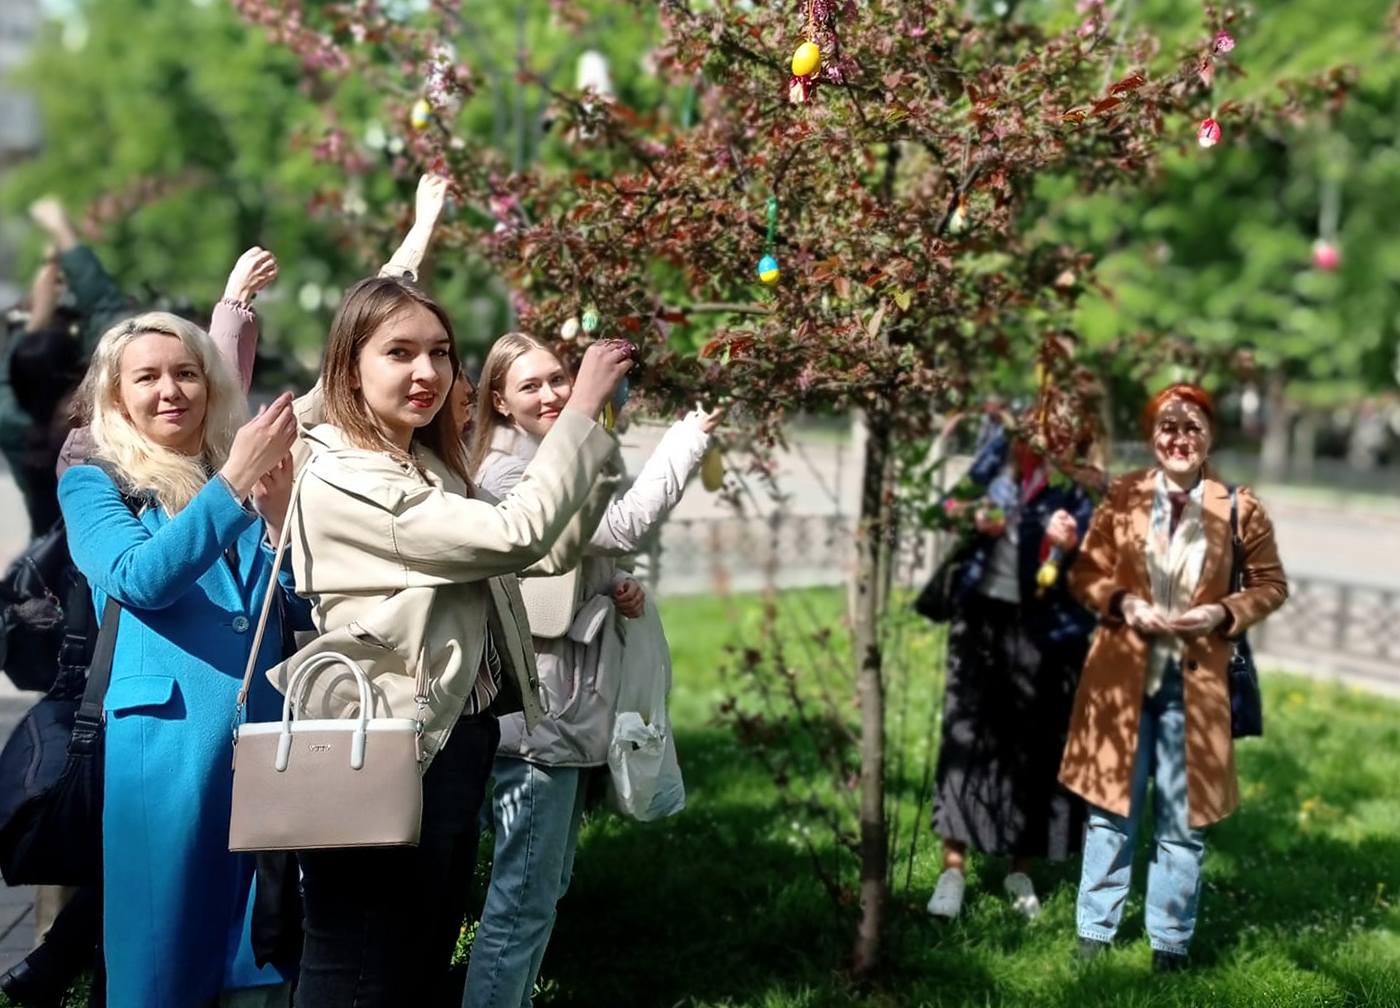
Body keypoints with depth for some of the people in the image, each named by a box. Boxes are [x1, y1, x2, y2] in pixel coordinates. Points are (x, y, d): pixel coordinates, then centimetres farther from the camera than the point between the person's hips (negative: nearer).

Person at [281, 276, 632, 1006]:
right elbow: (515, 537, -24)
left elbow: (548, 550, 12)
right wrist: (583, 408, -17)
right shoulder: (340, 479, -19)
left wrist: (597, 443, 0)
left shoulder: (430, 465, 12)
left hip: (454, 740, 10)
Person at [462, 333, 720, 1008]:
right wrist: (688, 438, -14)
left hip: (571, 709, 10)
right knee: (522, 899, -7)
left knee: (544, 888, 18)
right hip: (537, 712, -10)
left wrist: (621, 593, 4)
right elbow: (626, 526, -25)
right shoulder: (511, 474, -15)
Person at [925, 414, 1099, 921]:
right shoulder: (1004, 443, 0)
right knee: (966, 733, 3)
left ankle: (1021, 870, 21)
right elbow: (955, 502, 12)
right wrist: (974, 518, -8)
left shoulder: (1086, 488, -9)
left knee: (1034, 743, 5)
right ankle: (953, 867, 11)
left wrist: (1071, 547, -30)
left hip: (1042, 629, -2)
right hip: (981, 612, 2)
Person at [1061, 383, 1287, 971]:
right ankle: (1094, 932, 23)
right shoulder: (1121, 497, -1)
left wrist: (1222, 614, -12)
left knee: (1183, 819, 9)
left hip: (1194, 681, 0)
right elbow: (1084, 574, 5)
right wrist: (1124, 605, -14)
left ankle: (1171, 942, 23)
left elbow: (1271, 585, 5)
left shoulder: (1239, 509, -3)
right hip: (1122, 675, 1)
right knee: (1111, 808, 10)